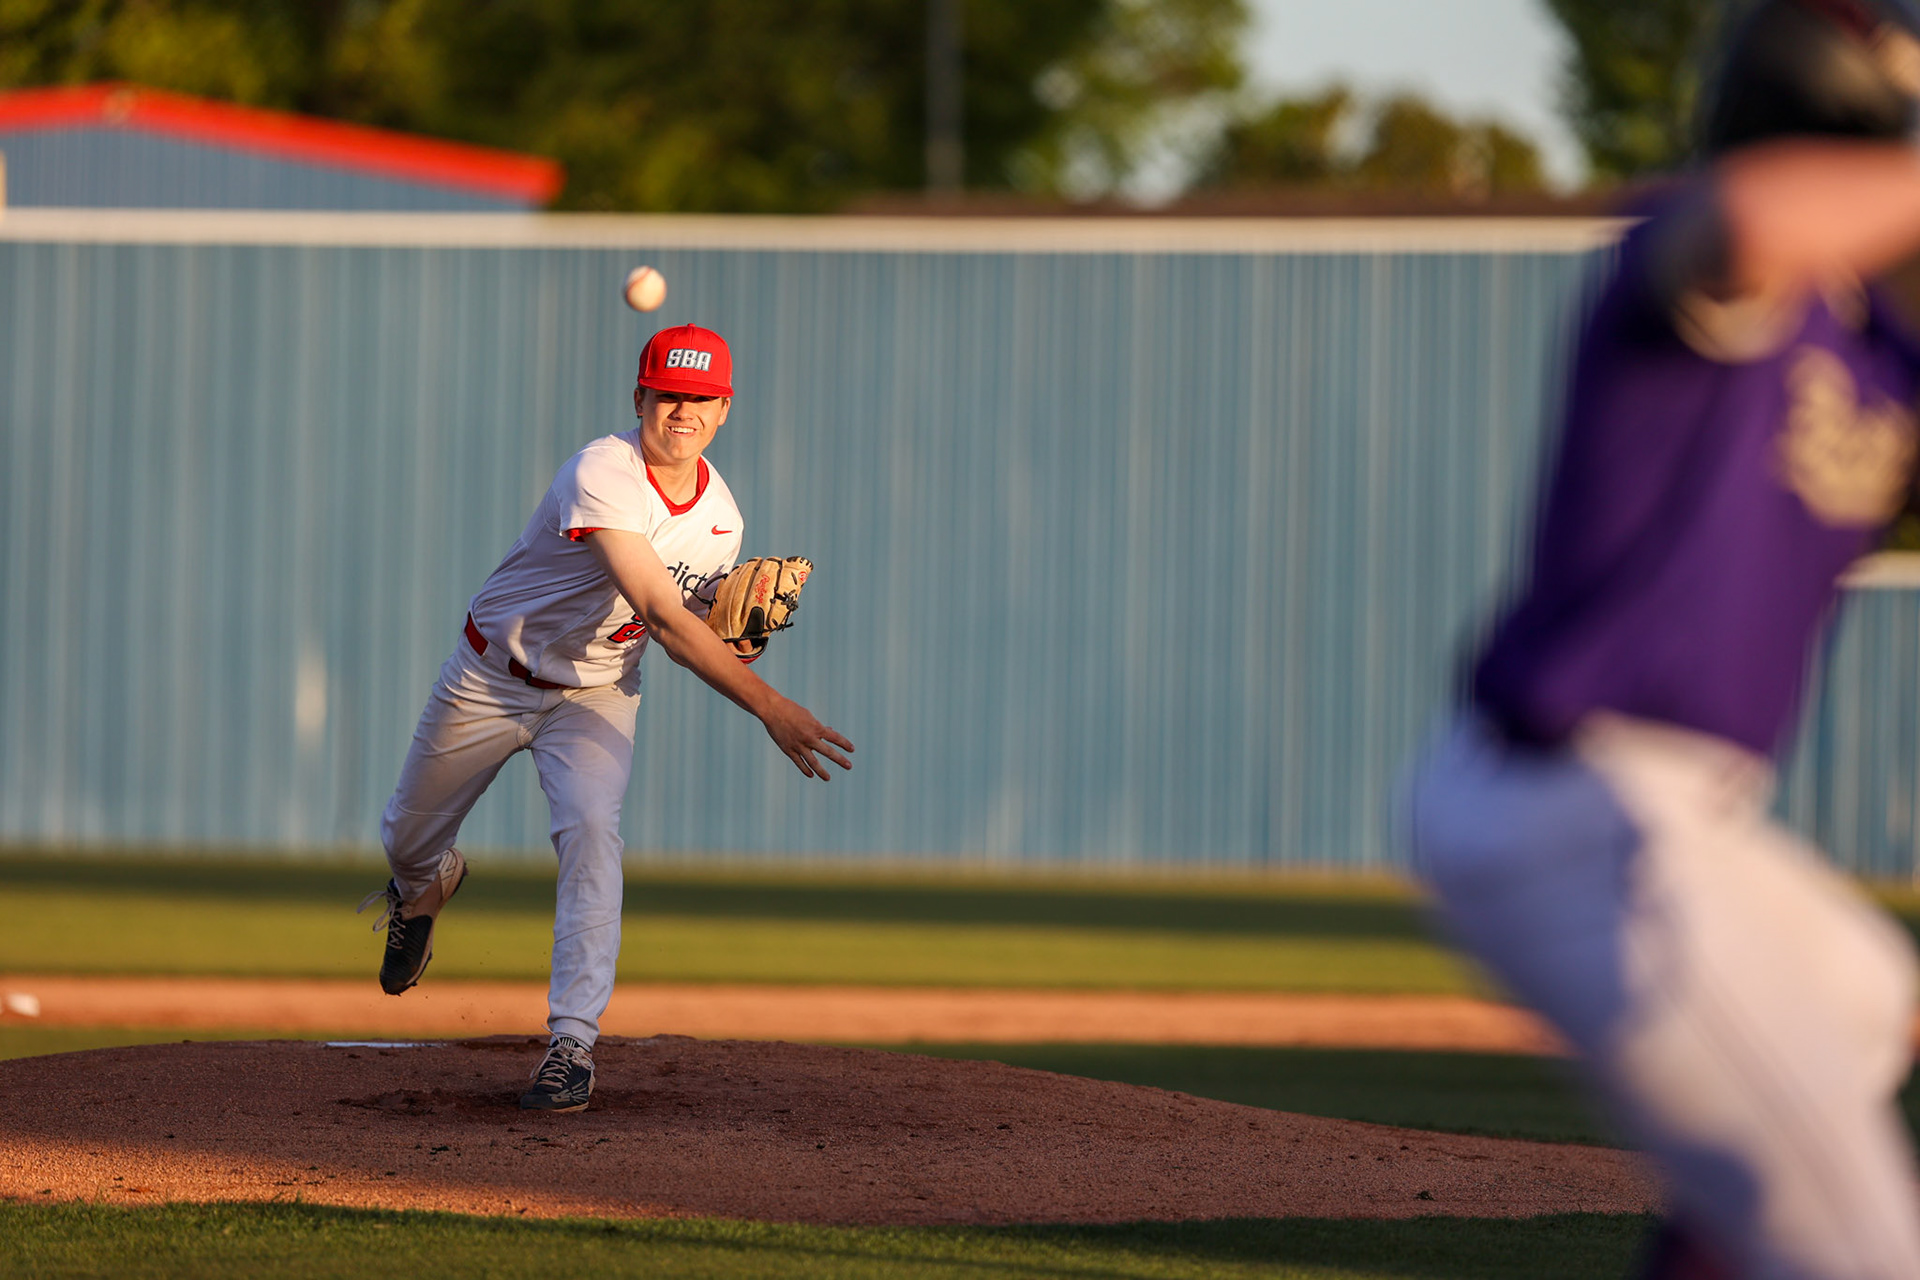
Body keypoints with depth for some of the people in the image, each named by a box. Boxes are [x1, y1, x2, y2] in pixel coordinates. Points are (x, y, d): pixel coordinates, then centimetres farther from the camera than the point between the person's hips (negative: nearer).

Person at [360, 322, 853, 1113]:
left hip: (596, 694, 3)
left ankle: (573, 1041, -26)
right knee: (407, 839, 15)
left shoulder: (721, 519, -9)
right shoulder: (604, 476, -32)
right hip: (491, 680, -3)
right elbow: (660, 612, -42)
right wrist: (768, 706, -49)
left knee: (591, 829, -26)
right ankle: (426, 885, 55)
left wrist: (732, 647, -20)